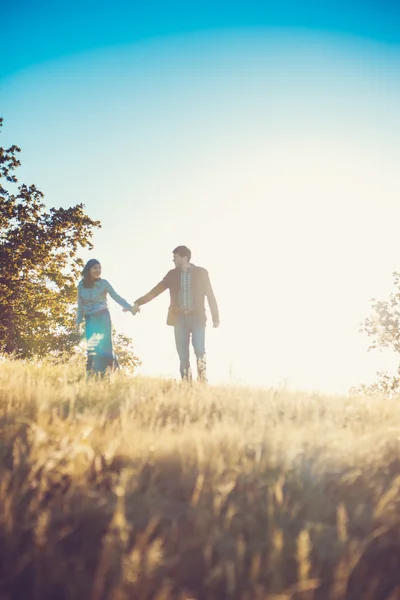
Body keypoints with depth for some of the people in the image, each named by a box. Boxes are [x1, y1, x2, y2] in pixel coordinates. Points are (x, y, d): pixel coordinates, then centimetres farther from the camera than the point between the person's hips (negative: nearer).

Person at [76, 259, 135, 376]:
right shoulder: (81, 284, 4)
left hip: (103, 317, -2)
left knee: (105, 345, -8)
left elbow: (116, 297, -10)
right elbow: (80, 305, 11)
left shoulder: (103, 283, -4)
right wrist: (78, 322, 11)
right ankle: (92, 375, 1)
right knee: (91, 347, -2)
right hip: (89, 319, 3)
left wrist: (129, 307, -25)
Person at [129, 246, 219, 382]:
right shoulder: (172, 274, 8)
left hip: (197, 317, -3)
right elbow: (156, 290, 9)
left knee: (200, 351, -12)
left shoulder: (201, 272, 0)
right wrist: (139, 302, 0)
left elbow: (210, 296, 0)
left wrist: (216, 318, -4)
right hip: (179, 318, 3)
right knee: (183, 354, 1)